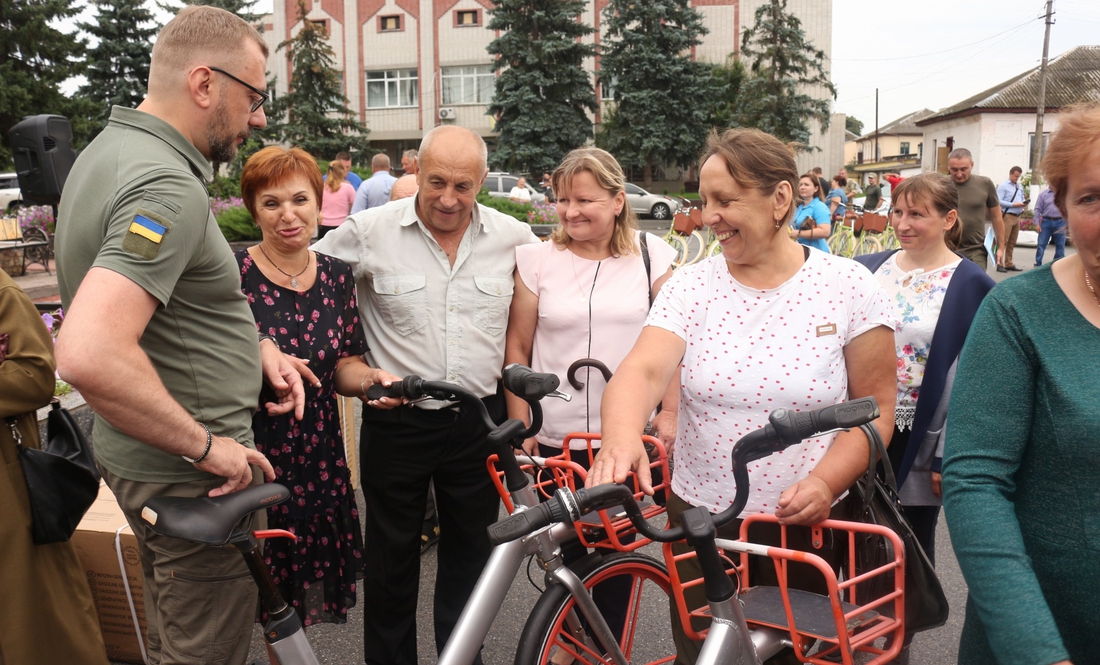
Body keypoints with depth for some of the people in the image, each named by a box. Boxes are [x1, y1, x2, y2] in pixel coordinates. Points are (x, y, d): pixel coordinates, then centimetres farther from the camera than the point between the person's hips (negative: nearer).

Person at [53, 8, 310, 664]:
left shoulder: (111, 148, 7)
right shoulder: (169, 188, -26)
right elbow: (89, 354, -39)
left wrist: (258, 346, 7)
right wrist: (208, 446, -26)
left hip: (146, 459, 10)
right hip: (191, 479, -10)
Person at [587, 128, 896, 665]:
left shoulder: (848, 287, -6)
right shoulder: (690, 286, -3)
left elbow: (876, 406, -4)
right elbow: (641, 371, -18)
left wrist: (825, 483, -20)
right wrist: (622, 433, -39)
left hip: (809, 527, -1)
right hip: (699, 522, 2)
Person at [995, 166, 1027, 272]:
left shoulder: (1020, 187, 18)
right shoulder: (1003, 186, -5)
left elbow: (1022, 198, 24)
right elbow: (999, 201, -14)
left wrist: (1024, 203, 0)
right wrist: (1013, 204, -18)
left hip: (1017, 217, 8)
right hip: (1007, 216, -8)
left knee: (1012, 243, 11)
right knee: (1003, 241, -10)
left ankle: (1009, 264, 16)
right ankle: (999, 264, -9)